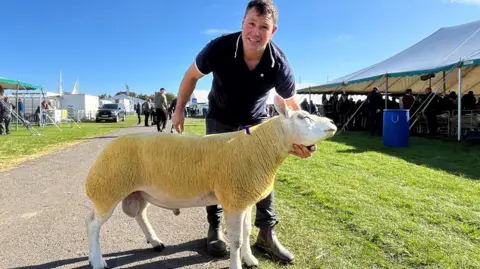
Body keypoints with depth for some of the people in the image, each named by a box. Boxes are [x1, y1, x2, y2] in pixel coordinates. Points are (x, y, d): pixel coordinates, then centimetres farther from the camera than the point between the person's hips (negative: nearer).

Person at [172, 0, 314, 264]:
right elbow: (191, 76, -11)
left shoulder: (280, 65, -28)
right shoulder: (219, 48, -31)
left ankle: (266, 234, 15)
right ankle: (215, 228, 24)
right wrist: (179, 109, -7)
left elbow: (292, 105, -12)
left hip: (256, 121, 1)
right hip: (220, 120, 0)